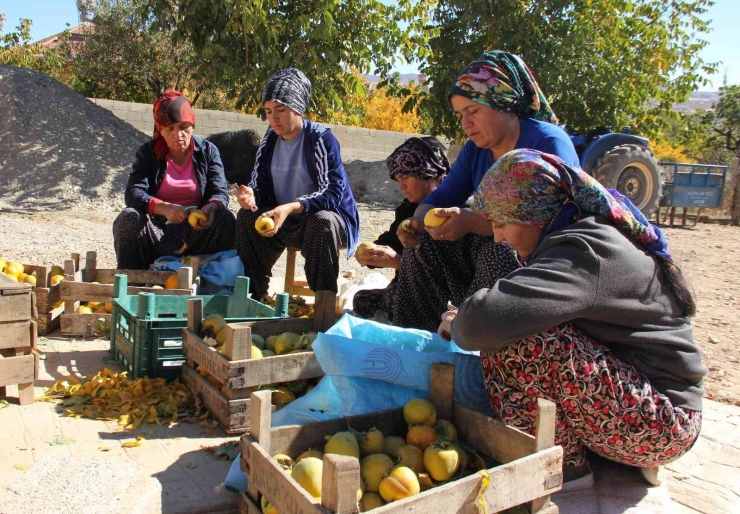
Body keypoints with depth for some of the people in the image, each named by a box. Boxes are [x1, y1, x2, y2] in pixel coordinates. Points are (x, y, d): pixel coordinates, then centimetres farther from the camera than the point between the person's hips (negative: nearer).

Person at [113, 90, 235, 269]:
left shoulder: (208, 151, 4)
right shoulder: (148, 152, 2)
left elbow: (220, 192, -6)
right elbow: (133, 194, -12)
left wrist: (211, 207, -32)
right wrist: (163, 207, -34)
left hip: (196, 232, 0)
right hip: (156, 231, 0)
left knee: (226, 219, -27)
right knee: (128, 217, -28)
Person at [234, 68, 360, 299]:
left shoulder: (322, 139, -15)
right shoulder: (269, 142, 3)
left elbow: (333, 193, -22)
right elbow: (261, 186, 4)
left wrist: (290, 208, -36)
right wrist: (252, 197, -22)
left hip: (323, 216, -5)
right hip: (284, 219, 5)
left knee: (322, 222, -37)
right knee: (246, 217, -17)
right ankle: (255, 296, -9)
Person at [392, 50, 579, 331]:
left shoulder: (549, 143, -17)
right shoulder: (475, 149, 6)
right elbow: (440, 198, 7)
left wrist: (474, 222, -37)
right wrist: (418, 220, -16)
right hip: (487, 243, 7)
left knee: (499, 253, -35)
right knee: (423, 243, -8)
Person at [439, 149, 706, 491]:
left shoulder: (586, 251, -24)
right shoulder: (592, 234, 8)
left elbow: (492, 318, -36)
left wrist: (458, 325, -14)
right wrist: (469, 322, -2)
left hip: (662, 423, -10)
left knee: (511, 338, -25)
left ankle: (562, 466, -7)